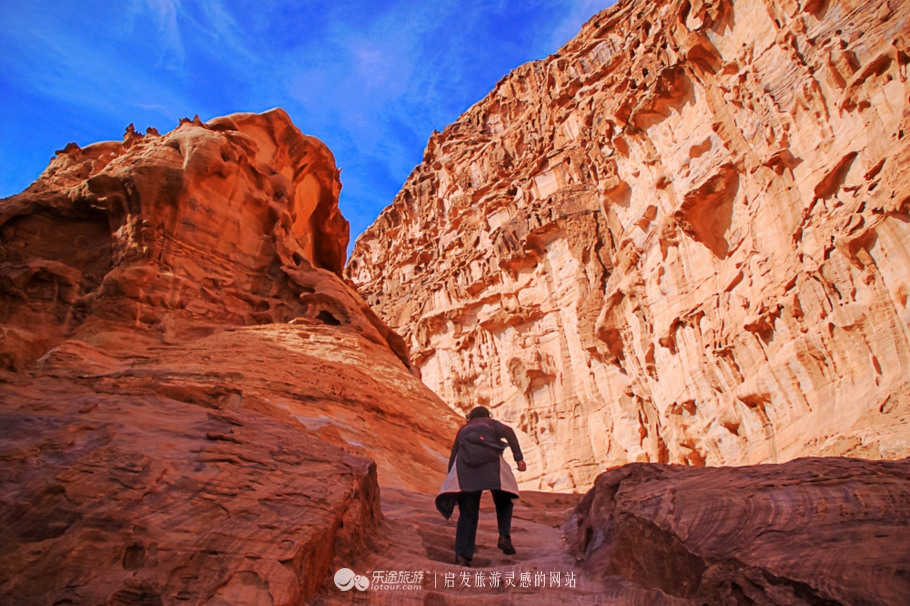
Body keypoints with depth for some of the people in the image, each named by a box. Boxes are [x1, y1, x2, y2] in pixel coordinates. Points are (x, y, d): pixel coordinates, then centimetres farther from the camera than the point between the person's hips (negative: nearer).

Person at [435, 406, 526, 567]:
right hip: (491, 464, -2)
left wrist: (452, 480, 30)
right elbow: (508, 432, 0)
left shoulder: (463, 430, 32)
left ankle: (462, 555, -7)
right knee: (503, 502, 18)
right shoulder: (491, 423, 24)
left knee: (467, 513, 4)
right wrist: (519, 457, -7)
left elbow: (452, 457, 27)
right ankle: (504, 536, -3)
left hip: (465, 468, 2)